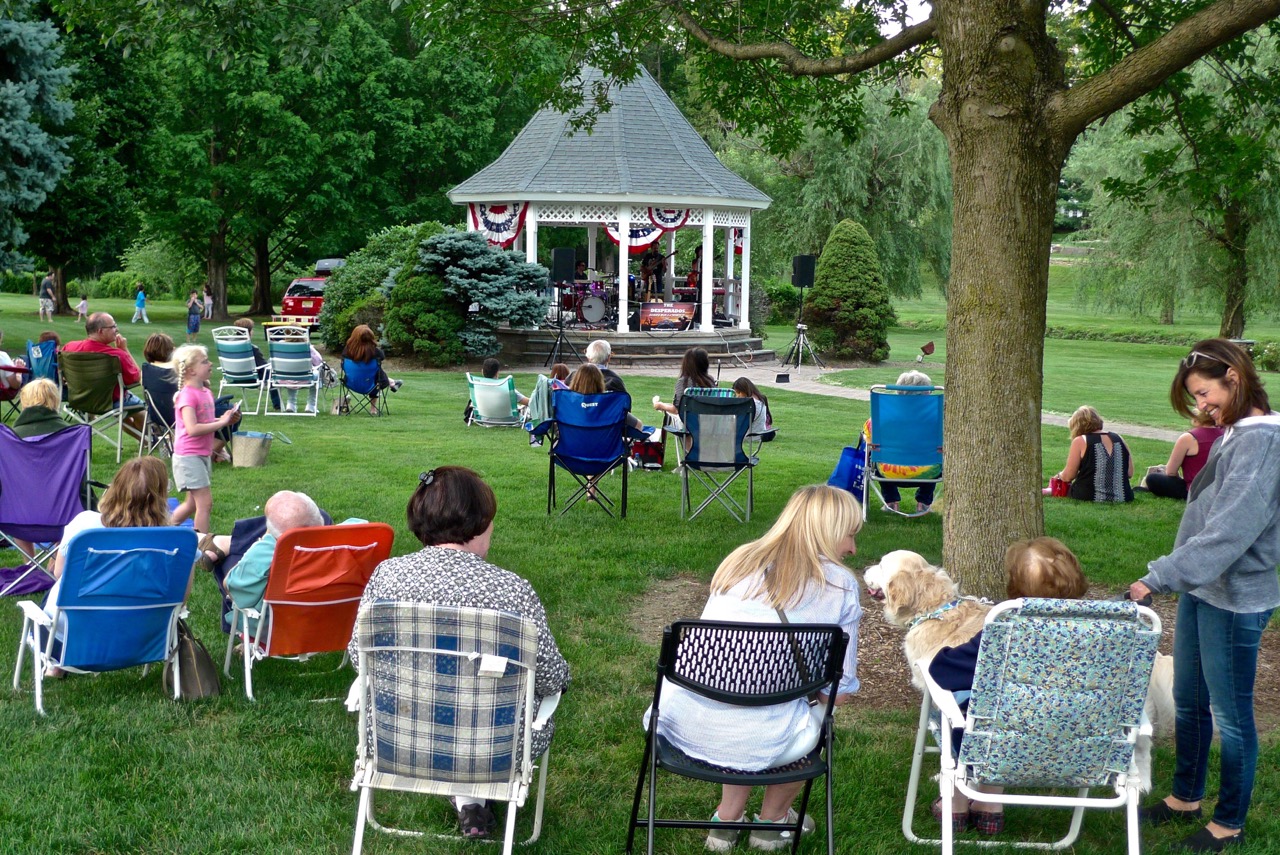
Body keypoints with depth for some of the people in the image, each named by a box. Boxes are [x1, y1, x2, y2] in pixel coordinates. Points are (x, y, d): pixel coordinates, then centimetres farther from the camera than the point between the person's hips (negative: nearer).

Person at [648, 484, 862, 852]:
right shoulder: (839, 584, 1)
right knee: (818, 714, 28)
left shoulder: (739, 561, 14)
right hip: (758, 741, -4)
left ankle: (728, 818, 36)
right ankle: (771, 822, 42)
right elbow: (842, 689, 2)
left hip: (682, 725, 4)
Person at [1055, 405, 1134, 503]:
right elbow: (1130, 473, 11)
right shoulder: (1119, 439, 8)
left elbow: (1068, 476, -4)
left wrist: (1060, 475, 18)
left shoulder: (1080, 441, -6)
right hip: (1122, 498, 5)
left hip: (1088, 497, -4)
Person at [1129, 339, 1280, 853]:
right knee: (1188, 702, 20)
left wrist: (1159, 579, -27)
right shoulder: (1233, 436, 8)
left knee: (1230, 714, 5)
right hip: (1202, 590, 9)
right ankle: (1186, 797, 37)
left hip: (1235, 599, -9)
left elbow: (1227, 532, -28)